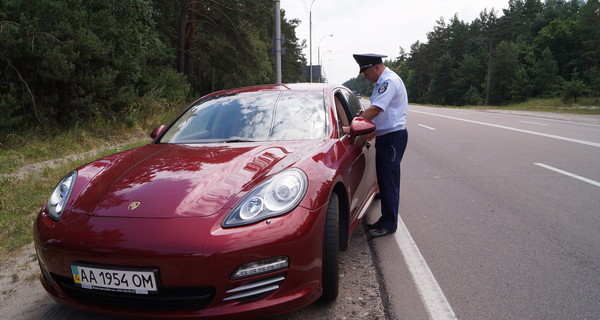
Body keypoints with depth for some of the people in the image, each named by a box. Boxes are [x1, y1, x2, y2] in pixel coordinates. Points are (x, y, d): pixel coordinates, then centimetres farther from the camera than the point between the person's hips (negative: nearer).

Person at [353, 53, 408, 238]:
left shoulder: (390, 81, -17)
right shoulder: (382, 82, 15)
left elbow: (375, 110, -24)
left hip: (393, 137, -10)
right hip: (384, 137, 10)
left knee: (389, 182, -4)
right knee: (384, 181, 15)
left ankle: (389, 224, 6)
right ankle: (385, 220, 25)